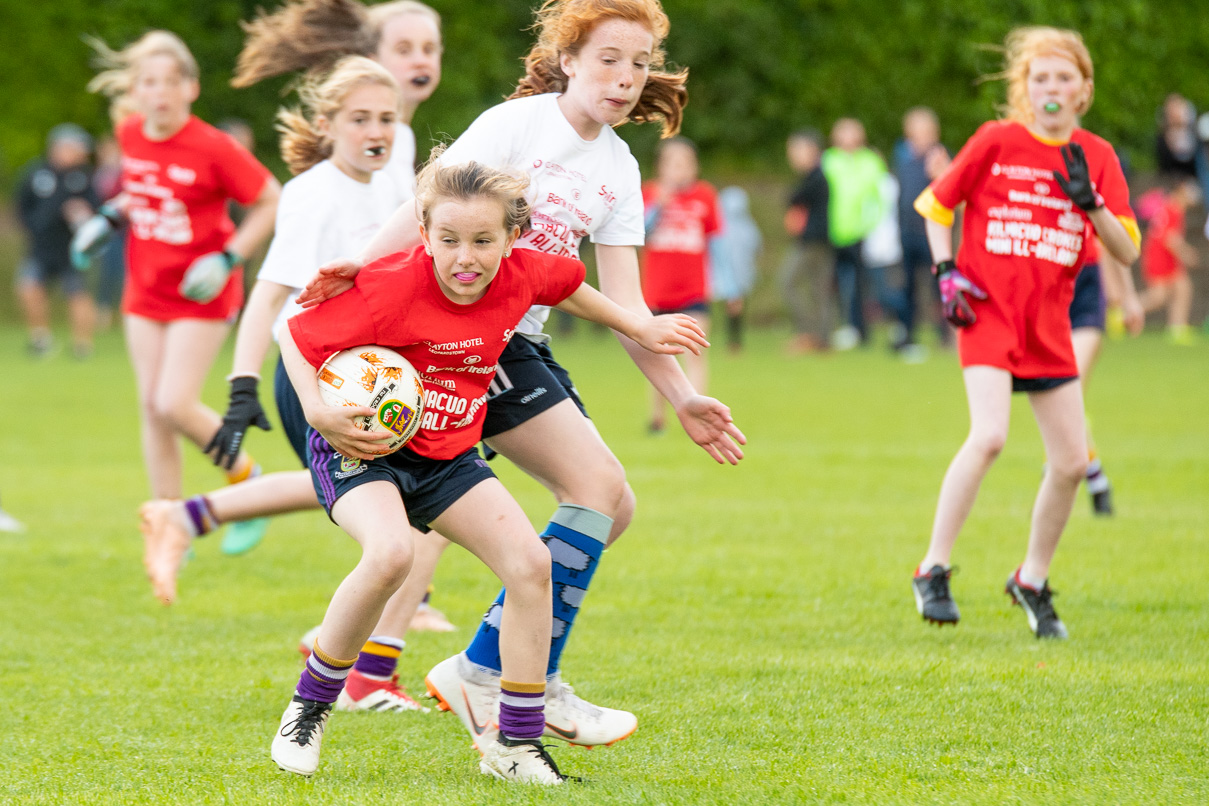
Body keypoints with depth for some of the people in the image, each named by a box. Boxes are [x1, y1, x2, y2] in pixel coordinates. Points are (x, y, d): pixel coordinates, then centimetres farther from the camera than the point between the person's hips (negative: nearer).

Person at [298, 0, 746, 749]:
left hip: (525, 343, 9)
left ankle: (484, 670, 7)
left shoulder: (618, 169, 12)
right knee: (597, 483, -16)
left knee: (614, 504, 4)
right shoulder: (518, 124, -9)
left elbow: (623, 302, 10)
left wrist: (683, 397, 3)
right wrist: (363, 266, -34)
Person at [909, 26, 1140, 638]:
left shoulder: (1095, 157, 4)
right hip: (987, 310, -4)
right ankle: (933, 571, -15)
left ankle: (1032, 580, 23)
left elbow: (1127, 252, 2)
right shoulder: (996, 142, -4)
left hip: (1049, 323, 4)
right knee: (989, 435, -25)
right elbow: (936, 204, 7)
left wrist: (1089, 201, -14)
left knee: (1072, 461, 2)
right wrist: (946, 272, -6)